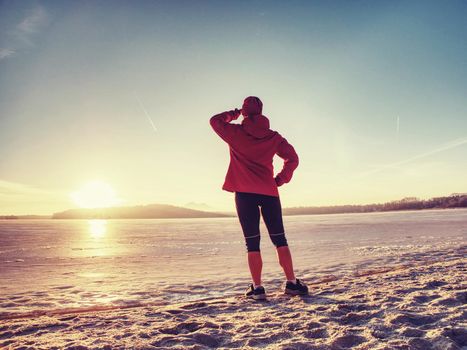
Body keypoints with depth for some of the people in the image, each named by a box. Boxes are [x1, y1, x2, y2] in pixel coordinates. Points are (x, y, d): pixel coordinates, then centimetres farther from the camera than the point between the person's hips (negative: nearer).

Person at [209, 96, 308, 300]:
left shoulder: (235, 132, 1)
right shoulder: (273, 136, 8)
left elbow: (215, 121, 18)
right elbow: (292, 159, 5)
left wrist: (233, 114, 25)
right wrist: (280, 180, 10)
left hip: (245, 193, -2)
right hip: (269, 192, 2)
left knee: (252, 243, 2)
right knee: (280, 239, 10)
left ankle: (257, 288, 2)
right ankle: (292, 283, 12)